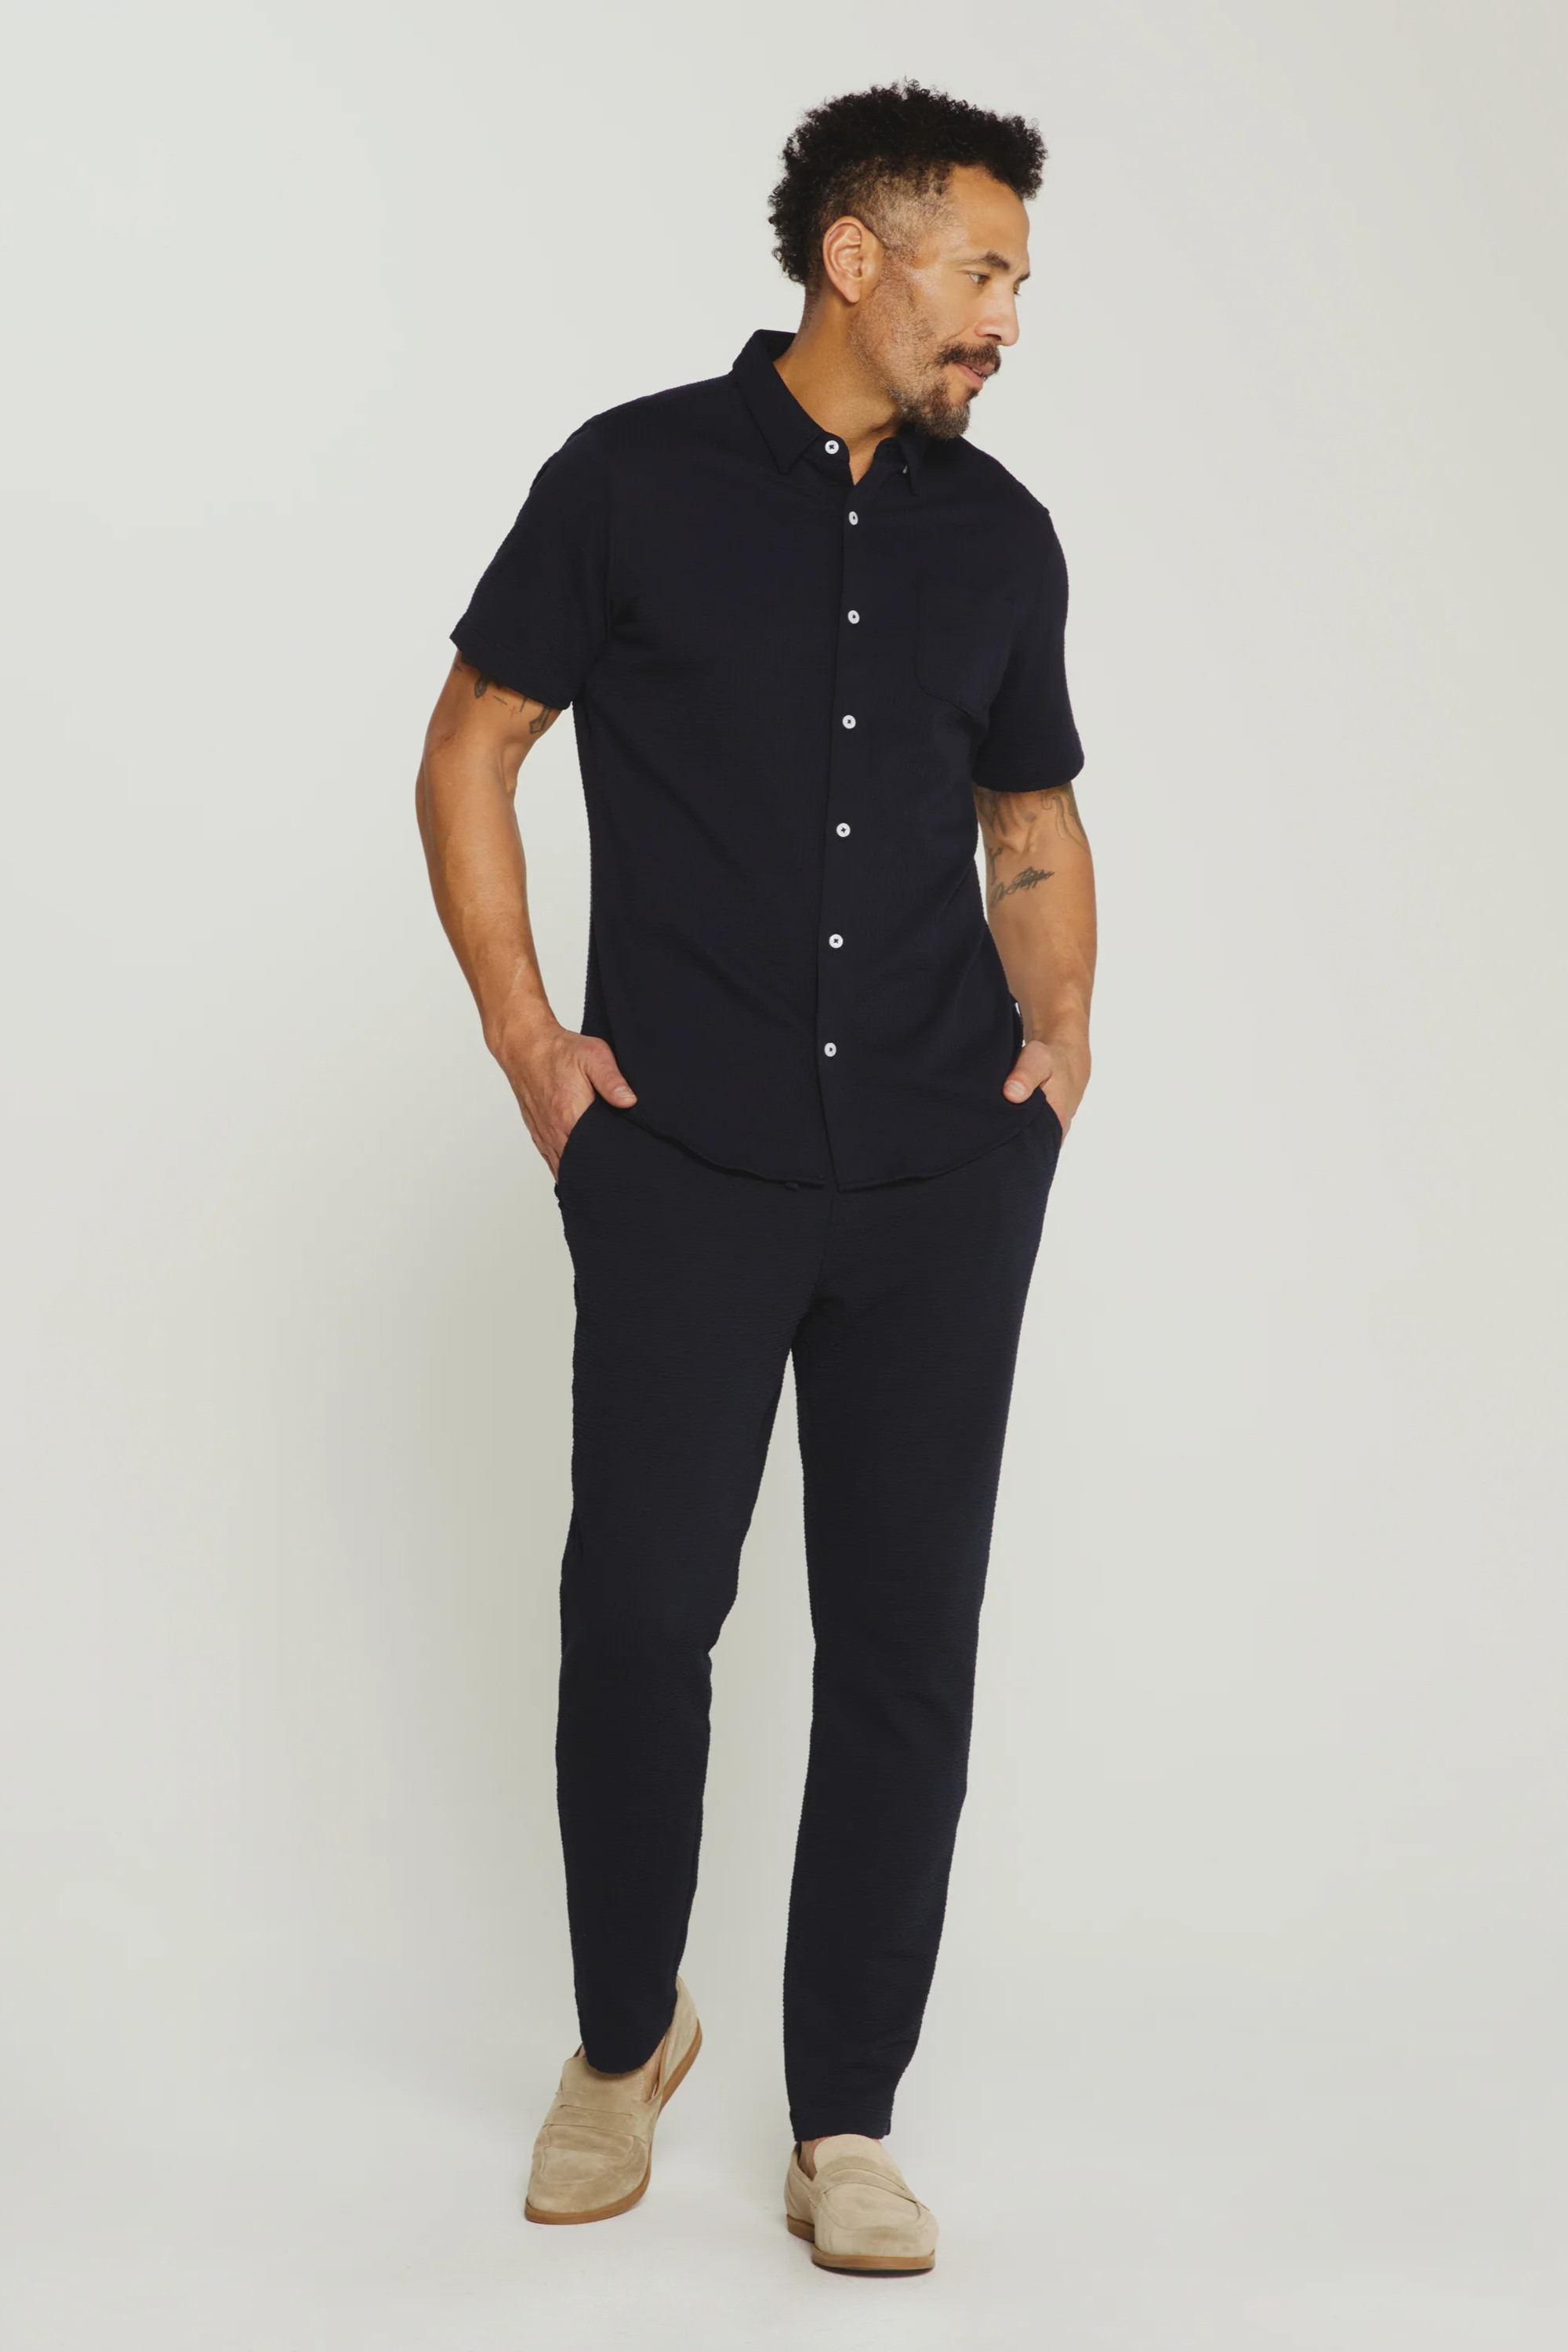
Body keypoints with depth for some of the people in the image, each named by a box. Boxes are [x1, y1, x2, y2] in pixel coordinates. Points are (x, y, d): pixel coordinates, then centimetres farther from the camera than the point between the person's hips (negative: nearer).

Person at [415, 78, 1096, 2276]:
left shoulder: (999, 535, 11)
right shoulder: (635, 480, 1)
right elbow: (470, 750, 6)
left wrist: (1058, 1021, 6)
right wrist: (523, 1038, -2)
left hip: (946, 1174, 3)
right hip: (684, 1163, -3)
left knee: (908, 1631, 2)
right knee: (642, 1603, -2)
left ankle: (846, 2125, 14)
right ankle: (625, 2032, 25)